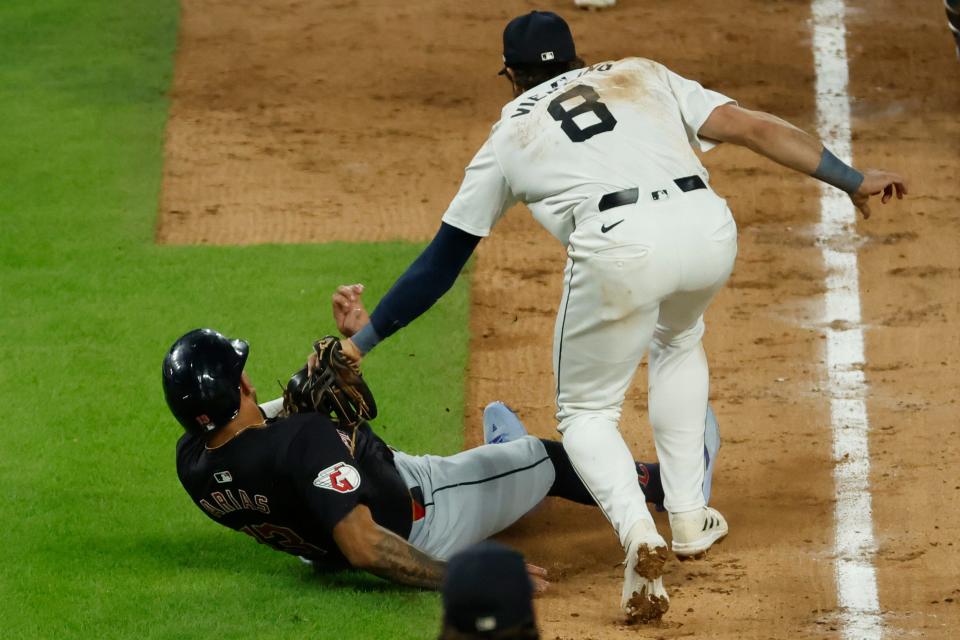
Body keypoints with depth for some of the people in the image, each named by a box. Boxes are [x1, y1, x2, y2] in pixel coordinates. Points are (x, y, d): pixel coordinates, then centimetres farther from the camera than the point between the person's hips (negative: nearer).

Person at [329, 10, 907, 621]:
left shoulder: (510, 133, 26)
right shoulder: (641, 76, 30)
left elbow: (441, 261, 27)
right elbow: (752, 126, 16)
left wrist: (363, 338, 35)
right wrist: (852, 180, 17)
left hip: (620, 249, -3)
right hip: (708, 227, 3)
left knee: (587, 411, 17)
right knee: (678, 339, 36)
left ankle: (638, 531, -11)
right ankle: (689, 517, 32)